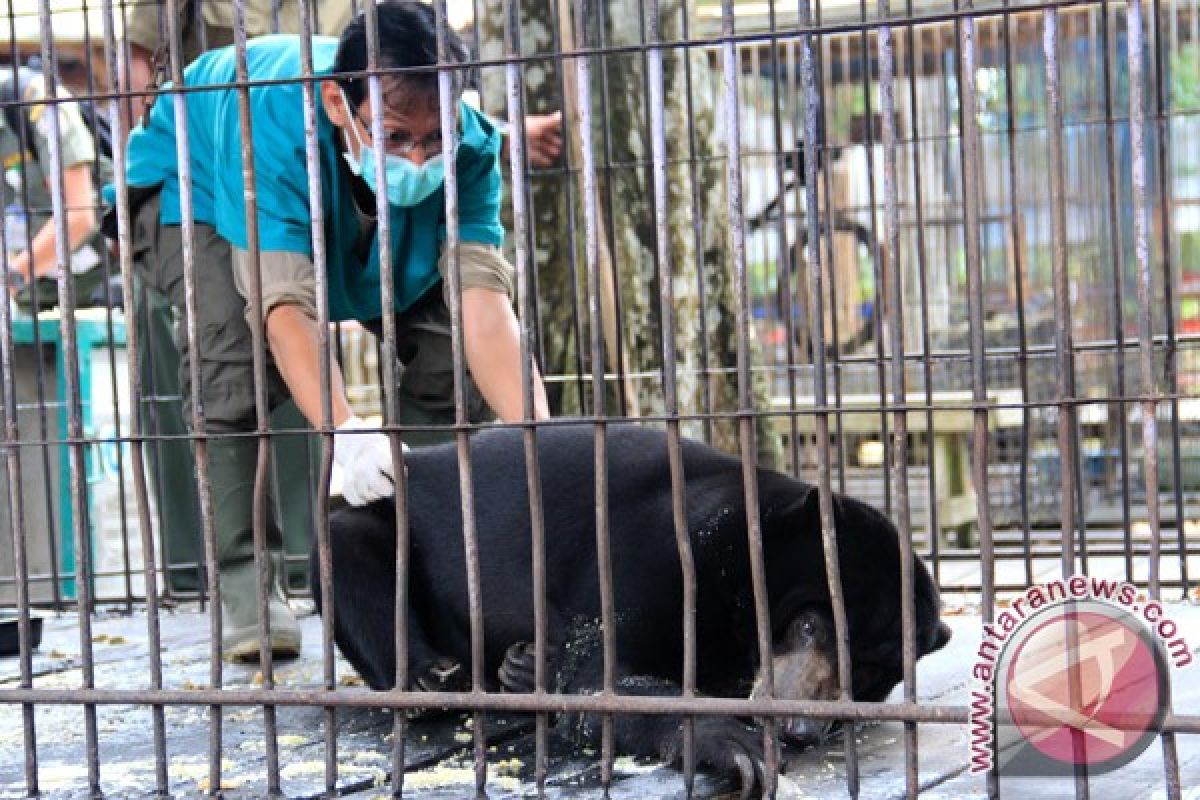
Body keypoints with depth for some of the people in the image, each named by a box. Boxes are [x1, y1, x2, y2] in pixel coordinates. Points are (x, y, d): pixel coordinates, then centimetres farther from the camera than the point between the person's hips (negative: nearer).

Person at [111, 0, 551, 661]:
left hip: (352, 220, 5)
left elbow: (485, 302, -40)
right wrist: (345, 434, -66)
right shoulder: (273, 116, -44)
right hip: (191, 187, -4)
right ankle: (246, 582, -20)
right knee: (238, 349, -33)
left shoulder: (468, 144, -32)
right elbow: (285, 302, -51)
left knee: (449, 334, -14)